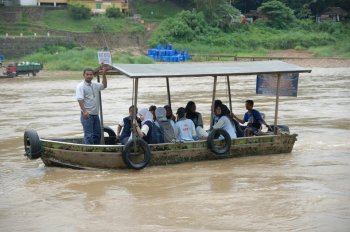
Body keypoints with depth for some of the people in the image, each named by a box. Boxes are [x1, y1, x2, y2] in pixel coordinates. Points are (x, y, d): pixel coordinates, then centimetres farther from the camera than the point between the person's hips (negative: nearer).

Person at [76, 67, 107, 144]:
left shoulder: (95, 85, 12)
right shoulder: (81, 86, -9)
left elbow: (104, 86, 28)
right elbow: (80, 99, -18)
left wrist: (104, 75, 16)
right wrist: (84, 111, -29)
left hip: (95, 114, 8)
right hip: (87, 115, -8)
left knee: (97, 134, 13)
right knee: (89, 135, -8)